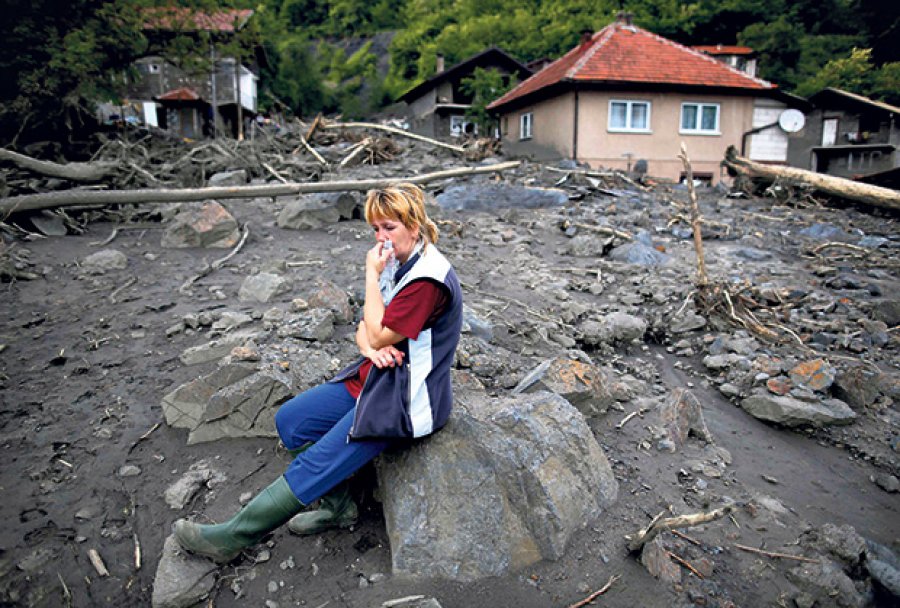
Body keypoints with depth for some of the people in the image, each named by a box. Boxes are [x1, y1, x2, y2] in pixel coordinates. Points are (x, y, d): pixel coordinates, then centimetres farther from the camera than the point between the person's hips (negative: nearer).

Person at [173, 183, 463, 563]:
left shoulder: (429, 279, -22)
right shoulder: (403, 266, 8)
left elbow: (380, 335, -22)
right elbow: (365, 329, 9)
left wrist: (373, 274, -17)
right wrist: (370, 347, -15)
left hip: (406, 398, -10)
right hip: (375, 379, 10)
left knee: (317, 463, -14)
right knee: (289, 420, 4)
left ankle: (232, 538, 1)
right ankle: (338, 506, 10)